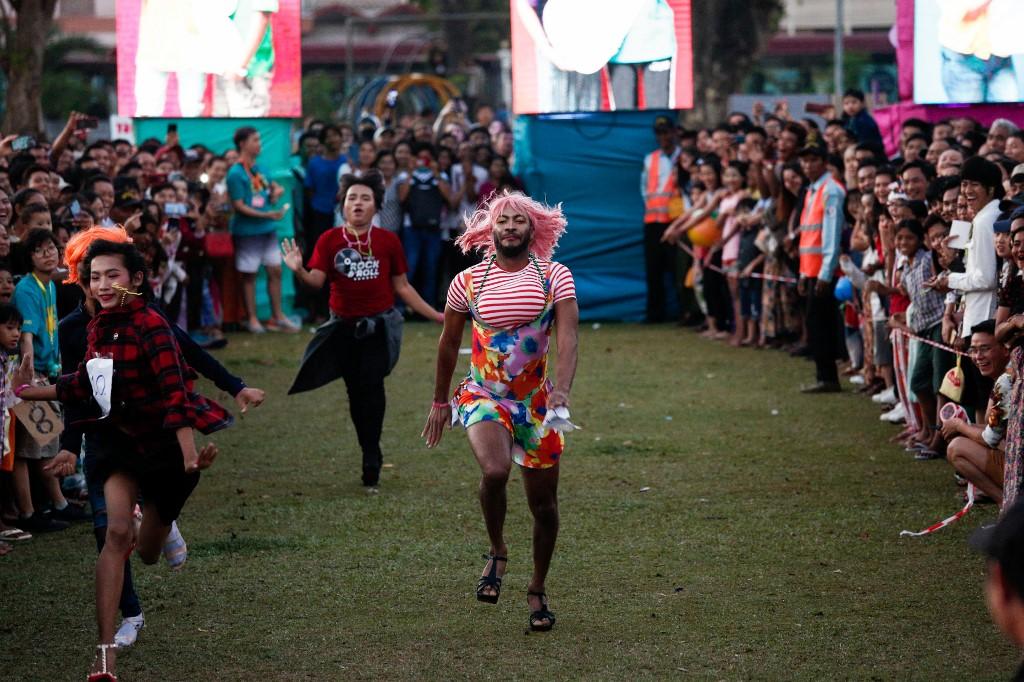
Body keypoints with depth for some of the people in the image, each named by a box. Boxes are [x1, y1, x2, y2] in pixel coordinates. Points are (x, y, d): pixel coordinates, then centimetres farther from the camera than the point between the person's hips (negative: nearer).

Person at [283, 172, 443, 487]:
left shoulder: (388, 241, -1)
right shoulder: (329, 240, -1)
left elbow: (402, 287, 7)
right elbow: (316, 280, -10)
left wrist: (435, 315, 6)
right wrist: (298, 271, -32)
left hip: (379, 324, -2)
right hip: (344, 327, 2)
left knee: (371, 383, -16)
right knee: (356, 390, 9)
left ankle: (371, 456, -8)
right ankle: (371, 454, 25)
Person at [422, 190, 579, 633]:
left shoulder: (555, 277, -4)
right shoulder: (468, 282, 0)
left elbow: (567, 337, -15)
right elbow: (449, 343, 12)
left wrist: (562, 389, -31)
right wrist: (440, 402, 17)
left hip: (537, 401, 1)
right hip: (483, 396, -1)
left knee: (544, 504, 5)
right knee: (495, 471, -30)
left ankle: (538, 591, 28)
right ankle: (497, 554, -2)